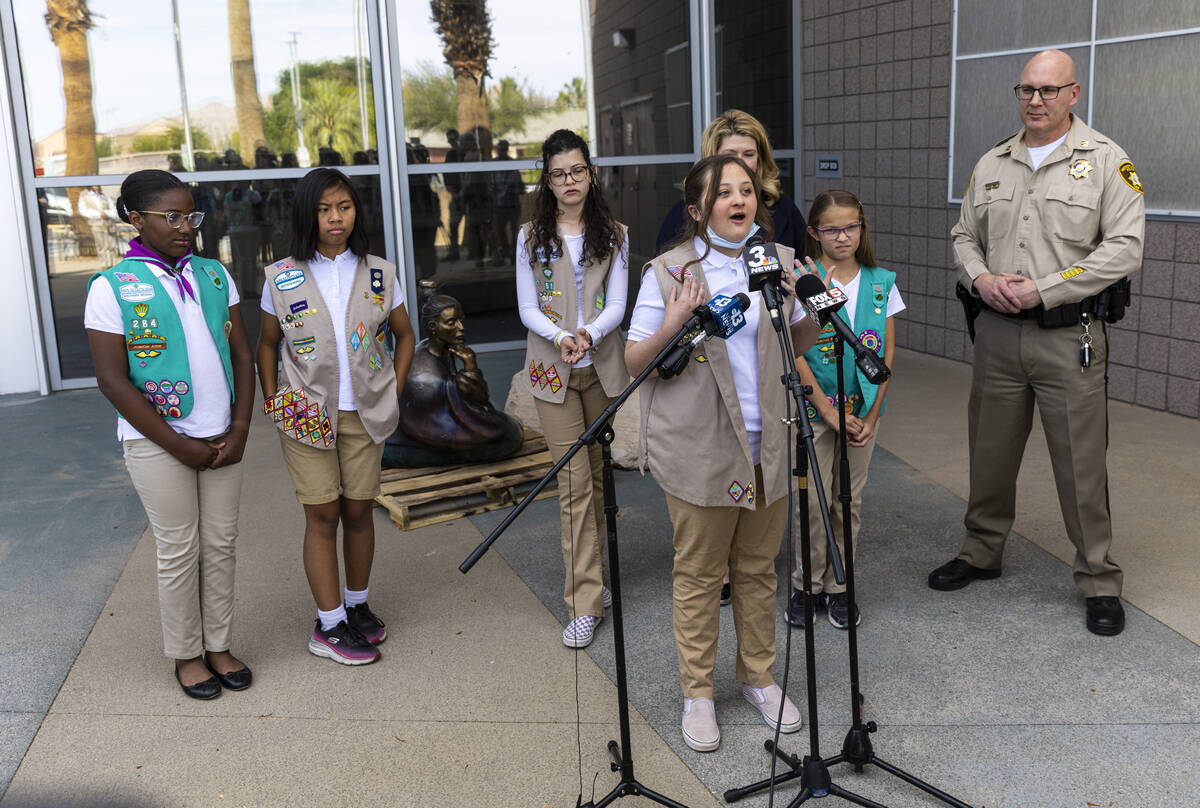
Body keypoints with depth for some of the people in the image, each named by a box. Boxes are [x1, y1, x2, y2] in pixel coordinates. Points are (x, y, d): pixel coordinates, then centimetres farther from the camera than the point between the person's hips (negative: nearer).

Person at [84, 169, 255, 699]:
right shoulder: (112, 287, -8)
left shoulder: (213, 275, 6)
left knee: (221, 544, 10)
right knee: (179, 551, 6)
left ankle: (219, 645, 26)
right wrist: (181, 446, -13)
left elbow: (241, 353, 7)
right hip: (157, 441, -4)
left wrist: (239, 429, -5)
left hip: (221, 436, 4)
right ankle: (186, 654, 23)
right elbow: (112, 380, -11)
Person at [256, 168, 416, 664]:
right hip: (307, 415, -2)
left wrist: (393, 392, 6)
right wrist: (272, 401, 1)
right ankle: (330, 626, 10)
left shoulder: (379, 275, 1)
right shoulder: (282, 278, -2)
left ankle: (357, 606, 28)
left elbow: (404, 335, 14)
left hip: (365, 413, 2)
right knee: (322, 516, 1)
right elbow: (267, 344, 9)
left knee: (358, 510, 10)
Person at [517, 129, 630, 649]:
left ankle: (588, 577, 28)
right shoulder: (532, 237, 4)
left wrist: (589, 334, -23)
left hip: (603, 367, 2)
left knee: (598, 477, 10)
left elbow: (617, 305, -2)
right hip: (553, 370, -2)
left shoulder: (614, 235, 6)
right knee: (575, 482, -6)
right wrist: (561, 337, -21)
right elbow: (528, 308, -1)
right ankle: (586, 601, -3)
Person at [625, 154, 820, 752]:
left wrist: (812, 307, -3)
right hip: (699, 450, -4)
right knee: (698, 574, 6)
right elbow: (634, 363, -5)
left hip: (766, 445, 4)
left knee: (758, 567, 15)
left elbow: (799, 343, 18)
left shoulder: (779, 261, 8)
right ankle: (698, 692, 22)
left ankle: (759, 677, 33)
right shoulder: (668, 272, -5)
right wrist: (672, 326, -23)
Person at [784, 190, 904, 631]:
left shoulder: (881, 284, 4)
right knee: (815, 500, 1)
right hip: (815, 408, -3)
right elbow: (795, 352, -10)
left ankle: (838, 586, 22)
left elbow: (887, 354, 4)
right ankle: (807, 583, 18)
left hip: (863, 408, 3)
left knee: (849, 499, 9)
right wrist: (829, 411, -14)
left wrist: (871, 415, -4)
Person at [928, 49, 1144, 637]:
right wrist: (980, 278, -5)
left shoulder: (1106, 161, -4)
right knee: (990, 451, 14)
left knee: (1082, 464, 0)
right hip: (997, 333, 5)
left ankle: (1099, 581, 15)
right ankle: (981, 553, 32)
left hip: (1070, 337, -4)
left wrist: (1041, 290, -16)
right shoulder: (992, 164, 12)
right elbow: (964, 235, 18)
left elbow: (1124, 248, -11)